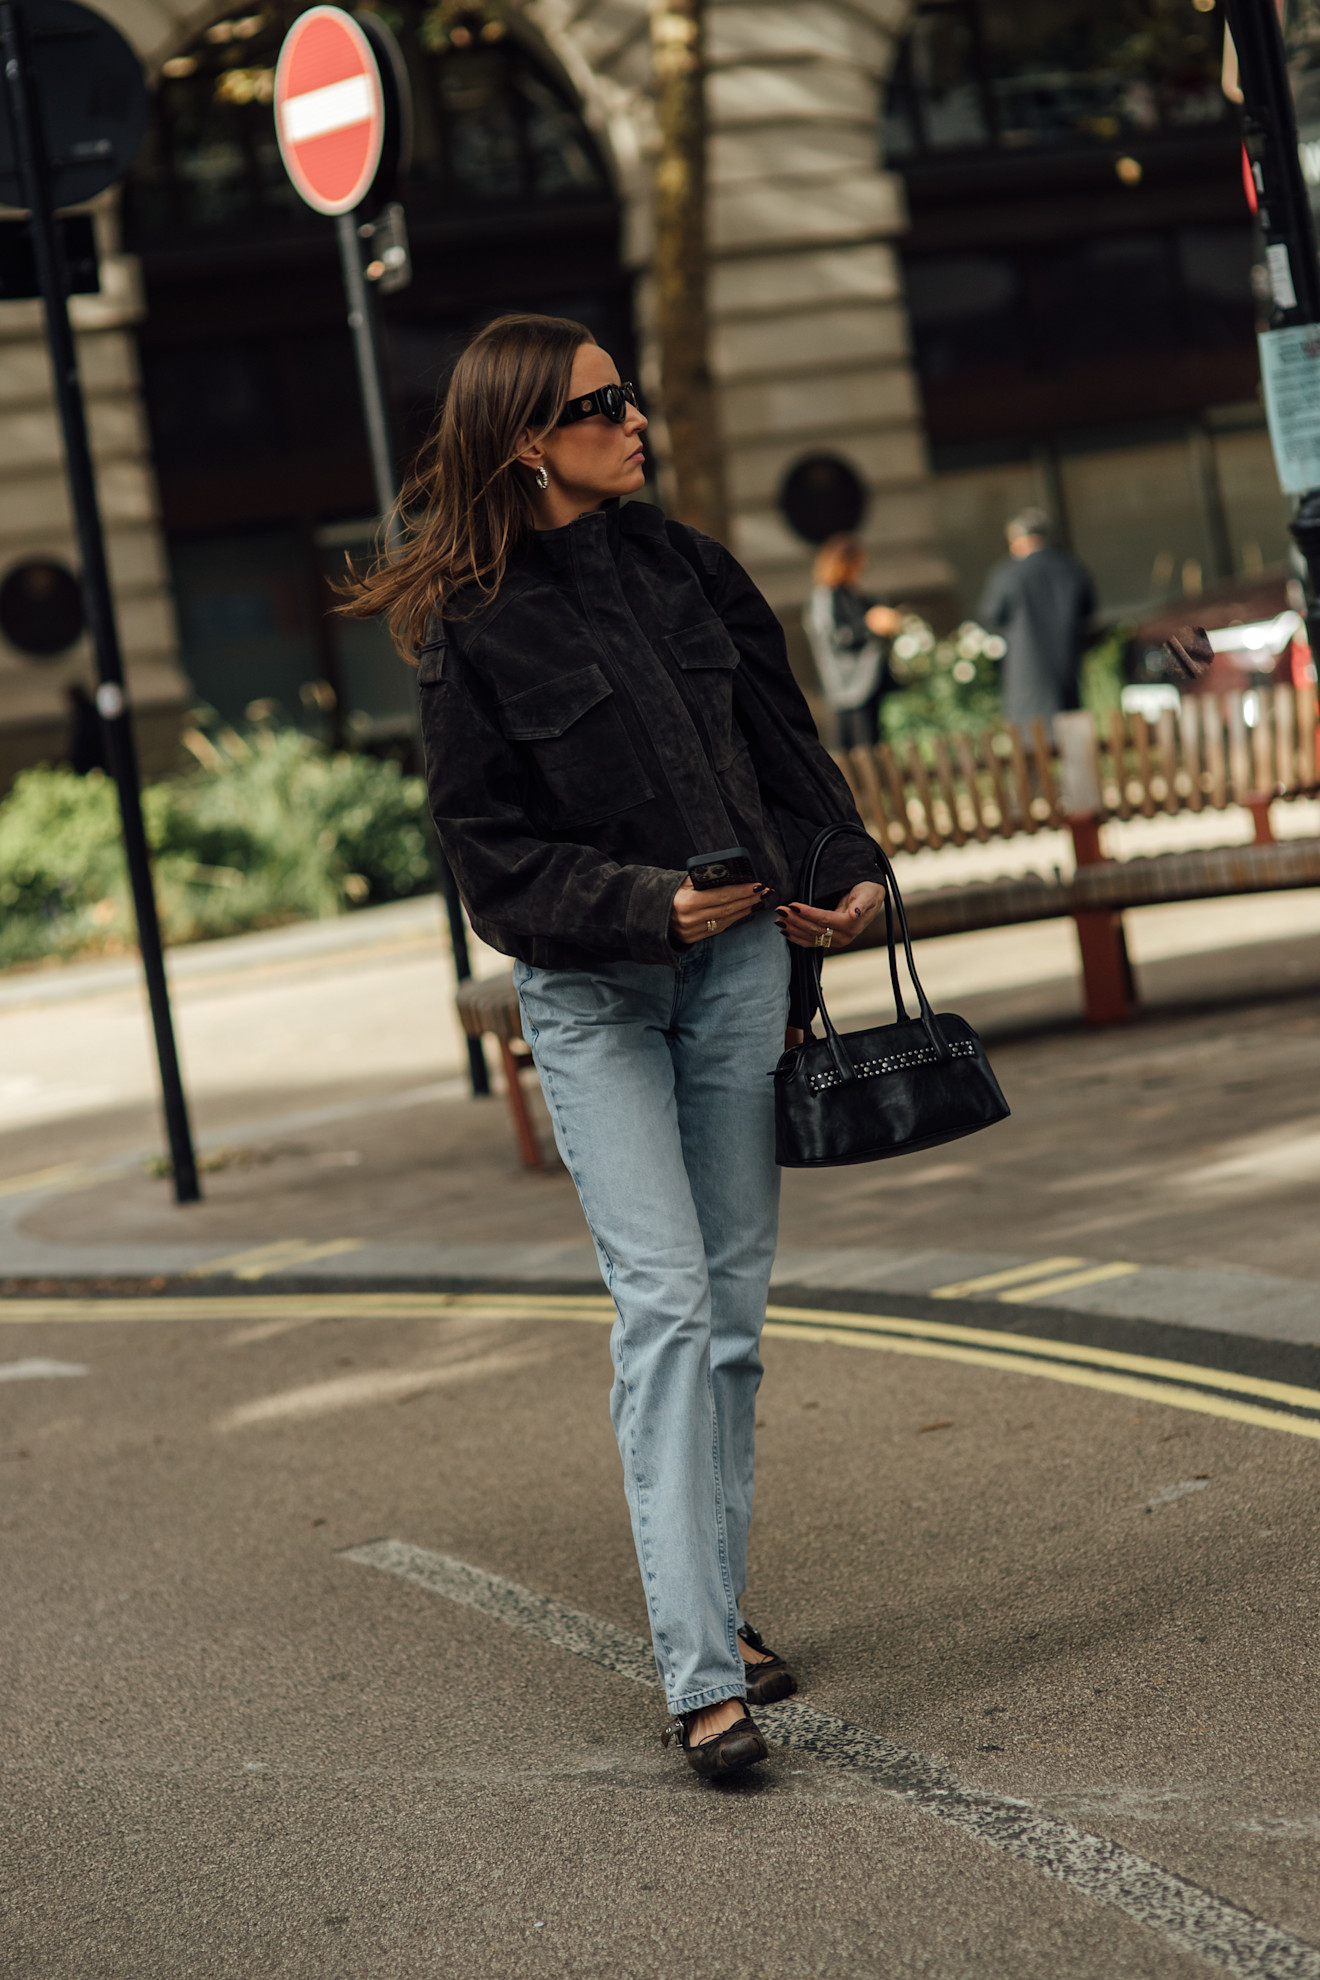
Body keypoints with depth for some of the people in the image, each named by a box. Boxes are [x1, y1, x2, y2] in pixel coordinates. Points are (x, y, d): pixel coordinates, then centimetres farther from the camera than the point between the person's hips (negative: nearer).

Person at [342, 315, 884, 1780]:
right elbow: (493, 850, -9)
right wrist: (647, 902, -20)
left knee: (732, 1303, 8)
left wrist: (847, 874, 1)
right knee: (664, 1302, -14)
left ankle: (714, 1612, 21)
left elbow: (784, 738, 14)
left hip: (740, 959, 5)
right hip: (589, 994, -5)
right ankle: (699, 1676, -14)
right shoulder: (469, 628, -8)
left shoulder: (684, 565, 7)